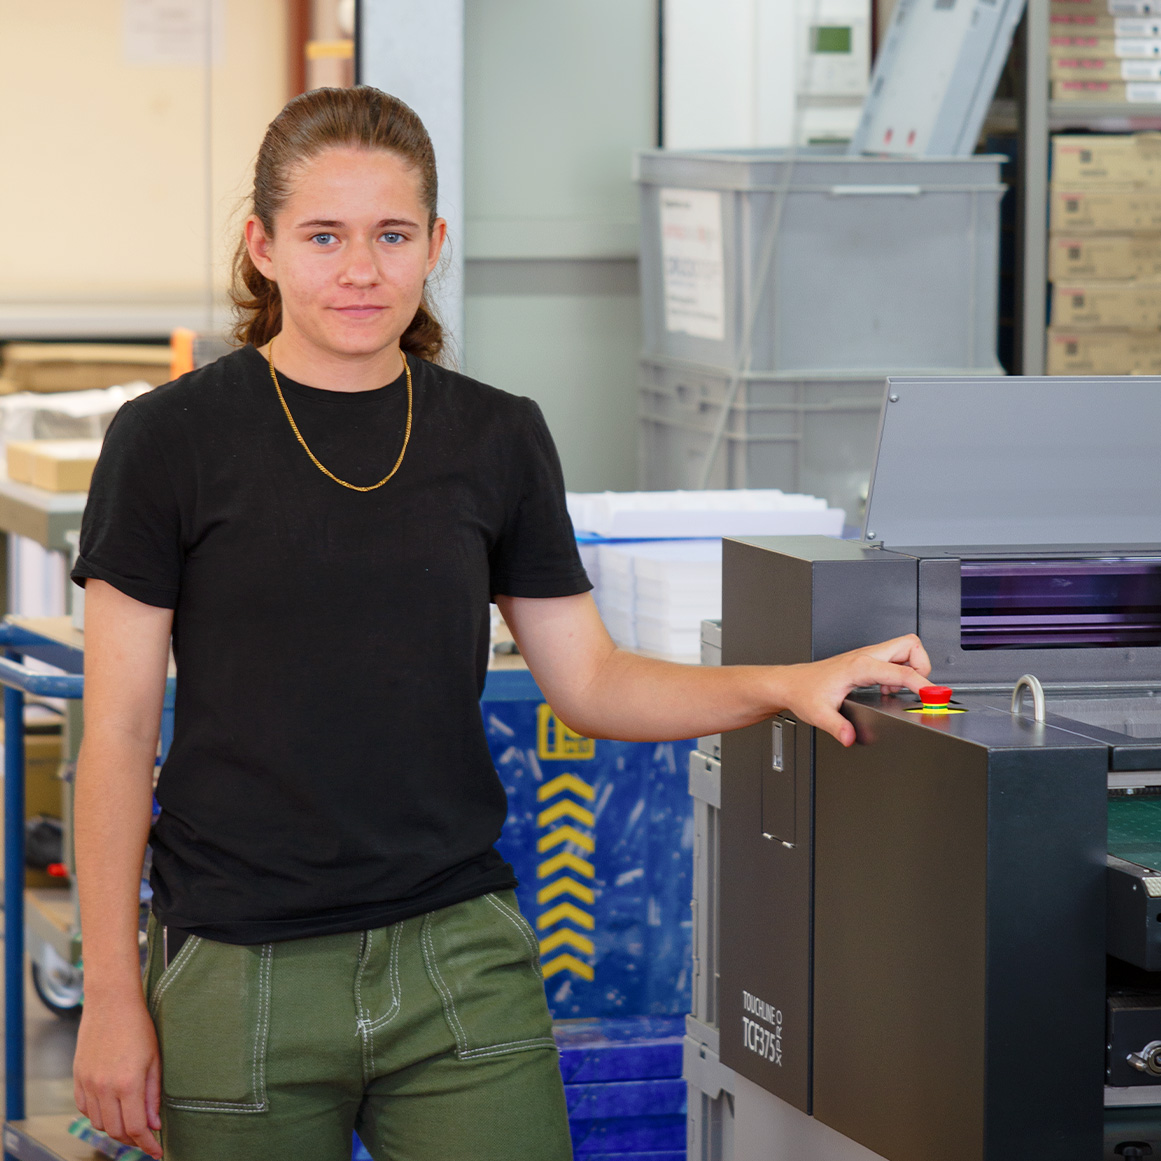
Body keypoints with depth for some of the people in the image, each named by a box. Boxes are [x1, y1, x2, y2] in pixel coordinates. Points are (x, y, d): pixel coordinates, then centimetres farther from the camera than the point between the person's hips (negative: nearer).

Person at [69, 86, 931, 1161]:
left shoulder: (496, 440, 7)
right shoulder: (172, 440, -4)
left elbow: (591, 684, 11)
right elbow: (118, 735, -3)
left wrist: (785, 685, -5)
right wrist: (112, 996, -6)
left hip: (462, 963, 3)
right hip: (243, 982, -2)